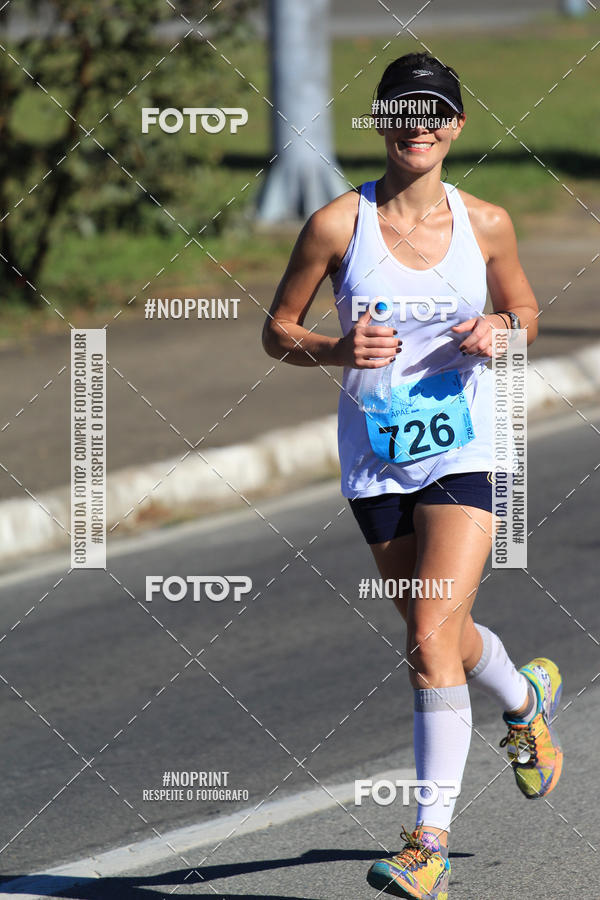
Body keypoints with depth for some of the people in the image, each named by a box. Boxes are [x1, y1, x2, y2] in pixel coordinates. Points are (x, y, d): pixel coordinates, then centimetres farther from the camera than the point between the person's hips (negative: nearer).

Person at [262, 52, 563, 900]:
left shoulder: (485, 223, -2)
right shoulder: (339, 224, -5)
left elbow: (523, 308, 15)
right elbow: (278, 330, 2)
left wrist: (502, 333, -7)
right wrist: (336, 350, -18)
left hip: (465, 453, -2)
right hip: (376, 457, 2)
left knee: (433, 639, -15)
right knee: (439, 638, 15)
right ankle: (527, 697, 50)